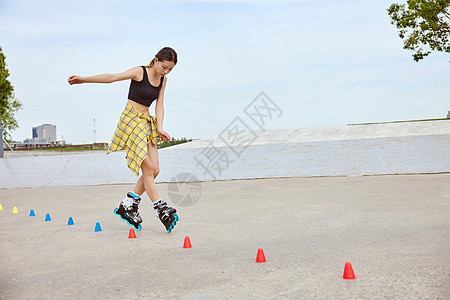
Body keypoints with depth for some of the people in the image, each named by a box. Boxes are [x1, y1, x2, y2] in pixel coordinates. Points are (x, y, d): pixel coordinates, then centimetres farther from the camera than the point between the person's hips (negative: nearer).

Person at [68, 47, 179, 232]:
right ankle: (160, 209, -6)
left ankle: (128, 204, 11)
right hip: (131, 120, -7)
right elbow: (112, 77, -13)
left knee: (154, 170, 0)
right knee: (148, 168, -12)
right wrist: (84, 79, -19)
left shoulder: (163, 80, 10)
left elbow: (159, 105, 8)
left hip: (147, 123, 7)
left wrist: (159, 128, -5)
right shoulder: (140, 72, -8)